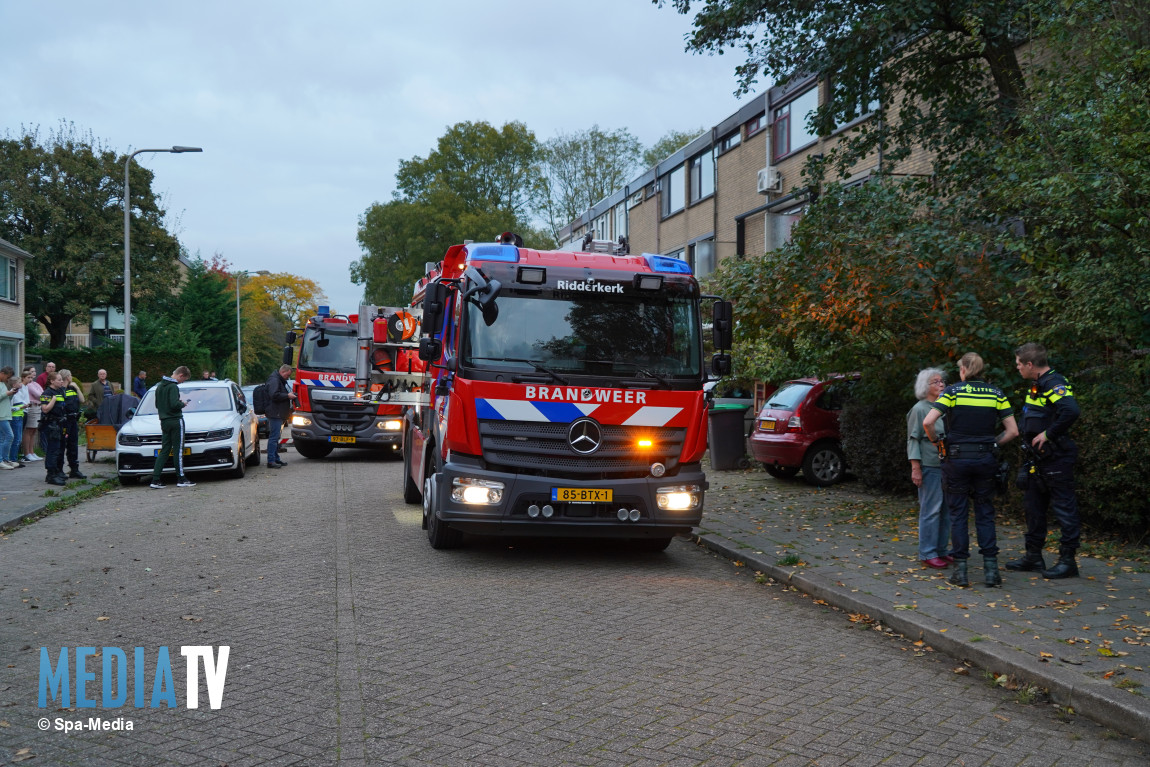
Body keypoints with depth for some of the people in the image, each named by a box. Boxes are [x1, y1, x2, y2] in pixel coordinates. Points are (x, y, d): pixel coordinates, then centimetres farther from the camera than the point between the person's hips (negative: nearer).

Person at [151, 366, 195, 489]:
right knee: (178, 450, -3)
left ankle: (155, 479, 2)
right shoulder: (173, 387, -14)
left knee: (164, 451, 8)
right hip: (175, 421, -8)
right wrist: (182, 403, -4)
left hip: (164, 422, 8)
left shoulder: (159, 385, 15)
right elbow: (174, 404, -25)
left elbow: (157, 404, 20)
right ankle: (181, 479, 0)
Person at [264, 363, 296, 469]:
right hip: (275, 414, -11)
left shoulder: (280, 380, 22)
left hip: (279, 414, 11)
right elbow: (274, 395, -23)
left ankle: (276, 459, 21)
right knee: (274, 437, -12)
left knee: (276, 437, 15)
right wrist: (288, 396, -16)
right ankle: (271, 461, -13)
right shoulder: (274, 380, -12)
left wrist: (290, 394, 18)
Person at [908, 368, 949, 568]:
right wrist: (915, 468, -13)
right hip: (930, 467, -7)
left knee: (946, 510, 9)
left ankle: (941, 550, 19)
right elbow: (913, 440, -7)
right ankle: (927, 554, 1)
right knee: (931, 510, -5)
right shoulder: (919, 409, -5)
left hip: (948, 467, 7)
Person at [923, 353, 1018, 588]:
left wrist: (936, 440, 2)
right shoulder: (996, 394, 4)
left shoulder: (952, 391, -5)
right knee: (985, 514, 10)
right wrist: (992, 443, 14)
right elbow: (1012, 430, 1)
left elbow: (928, 422, -15)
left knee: (958, 514, 5)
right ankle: (991, 568, 5)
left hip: (957, 459, -2)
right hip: (985, 460, 2)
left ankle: (960, 570, 5)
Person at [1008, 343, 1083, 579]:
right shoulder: (1037, 385, 13)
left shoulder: (1055, 384, -18)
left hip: (1056, 459, -10)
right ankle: (1033, 556, 24)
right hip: (1039, 458, 11)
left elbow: (1071, 411, -35)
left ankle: (1068, 560, 5)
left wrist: (1048, 434, -25)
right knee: (1034, 506, 15)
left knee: (1064, 508, -2)